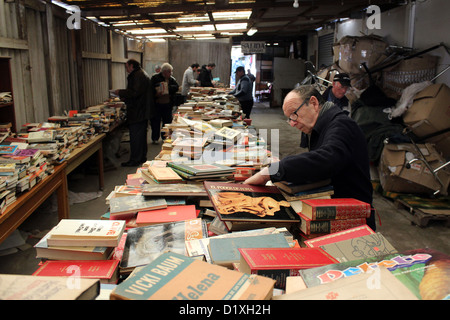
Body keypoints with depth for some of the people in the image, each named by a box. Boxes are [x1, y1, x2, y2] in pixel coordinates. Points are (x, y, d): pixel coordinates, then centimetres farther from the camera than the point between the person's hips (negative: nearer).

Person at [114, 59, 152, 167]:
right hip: (143, 112, 11)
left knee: (135, 136, -5)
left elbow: (135, 92, -25)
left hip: (137, 112, -11)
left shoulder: (138, 76, -16)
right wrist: (124, 98, 17)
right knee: (142, 135, 16)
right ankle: (142, 157, 25)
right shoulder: (142, 74, 19)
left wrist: (120, 92, -13)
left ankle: (134, 160, 0)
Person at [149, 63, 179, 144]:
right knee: (155, 121, 4)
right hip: (157, 104, -3)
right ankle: (155, 138, 15)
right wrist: (156, 92, -26)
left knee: (167, 121, 10)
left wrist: (168, 88, -19)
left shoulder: (172, 79, 8)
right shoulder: (155, 78, -3)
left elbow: (176, 87, -5)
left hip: (168, 104, 4)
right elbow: (151, 88, -9)